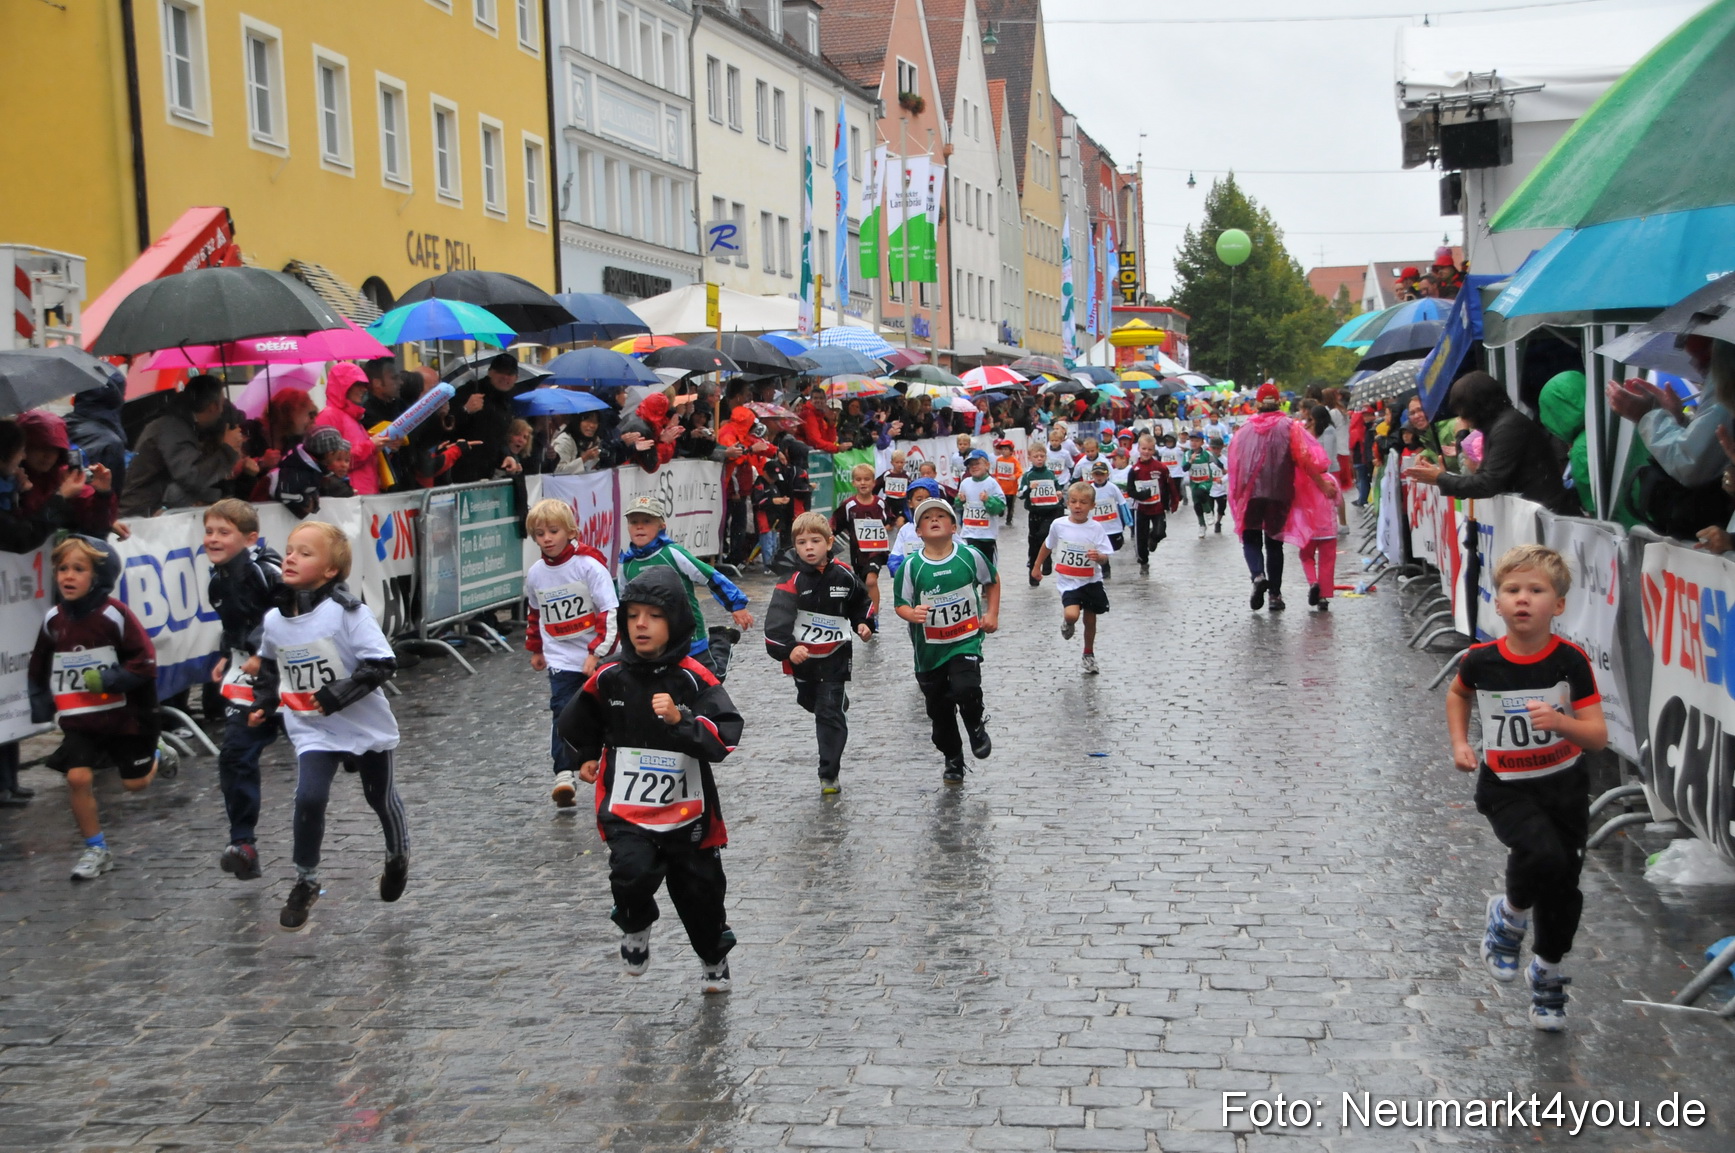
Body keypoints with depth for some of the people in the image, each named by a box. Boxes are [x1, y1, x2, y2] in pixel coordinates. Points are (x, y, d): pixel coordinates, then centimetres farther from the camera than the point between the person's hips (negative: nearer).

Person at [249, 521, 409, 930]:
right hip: (313, 730, 3)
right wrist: (264, 702, 8)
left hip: (366, 725, -3)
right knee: (309, 798, -15)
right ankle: (305, 881, 3)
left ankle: (398, 858, 43)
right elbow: (270, 666, 19)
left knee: (380, 797, 15)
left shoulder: (347, 613, -19)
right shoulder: (274, 620, -2)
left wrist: (342, 692, -29)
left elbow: (381, 664, -21)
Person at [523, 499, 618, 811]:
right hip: (560, 659, 3)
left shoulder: (589, 565, -15)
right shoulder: (535, 573, 1)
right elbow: (534, 613, 19)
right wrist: (535, 649, 24)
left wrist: (597, 652, -20)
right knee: (562, 711, -13)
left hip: (597, 657, -3)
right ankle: (564, 774, -16)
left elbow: (609, 612, -16)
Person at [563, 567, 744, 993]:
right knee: (633, 871, -25)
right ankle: (636, 926, 10)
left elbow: (726, 738, -21)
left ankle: (714, 958, 44)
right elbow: (575, 722, 18)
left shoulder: (694, 679, -11)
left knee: (699, 889, 13)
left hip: (686, 812, 0)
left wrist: (680, 720, -32)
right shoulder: (609, 678, -3)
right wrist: (587, 758, 21)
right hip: (626, 811, 0)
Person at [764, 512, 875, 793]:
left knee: (831, 713, -5)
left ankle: (829, 774, -1)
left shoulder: (843, 575, -4)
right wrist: (787, 648, -39)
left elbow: (860, 601, 17)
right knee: (810, 702, 20)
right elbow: (778, 619, -26)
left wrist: (864, 623, 2)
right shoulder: (792, 582, -14)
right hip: (802, 656, 1)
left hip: (835, 657, 0)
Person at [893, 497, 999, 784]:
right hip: (929, 647, 2)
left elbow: (992, 581, 12)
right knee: (939, 710, 11)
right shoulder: (911, 565, -10)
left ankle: (977, 728, 8)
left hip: (966, 640, -1)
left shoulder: (970, 556, -7)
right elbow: (901, 604, -5)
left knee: (965, 688, -25)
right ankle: (953, 760, 33)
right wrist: (912, 613, -26)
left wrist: (992, 614, 4)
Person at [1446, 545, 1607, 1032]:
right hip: (1506, 787, -1)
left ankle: (1547, 974, 34)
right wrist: (1460, 743, 3)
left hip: (1564, 786, 1)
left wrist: (1560, 721, -34)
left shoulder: (1571, 662, -15)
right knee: (1542, 853, -28)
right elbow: (1458, 694, 14)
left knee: (1562, 886, 10)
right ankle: (1509, 915, 3)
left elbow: (1598, 736, -16)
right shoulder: (1481, 660, -11)